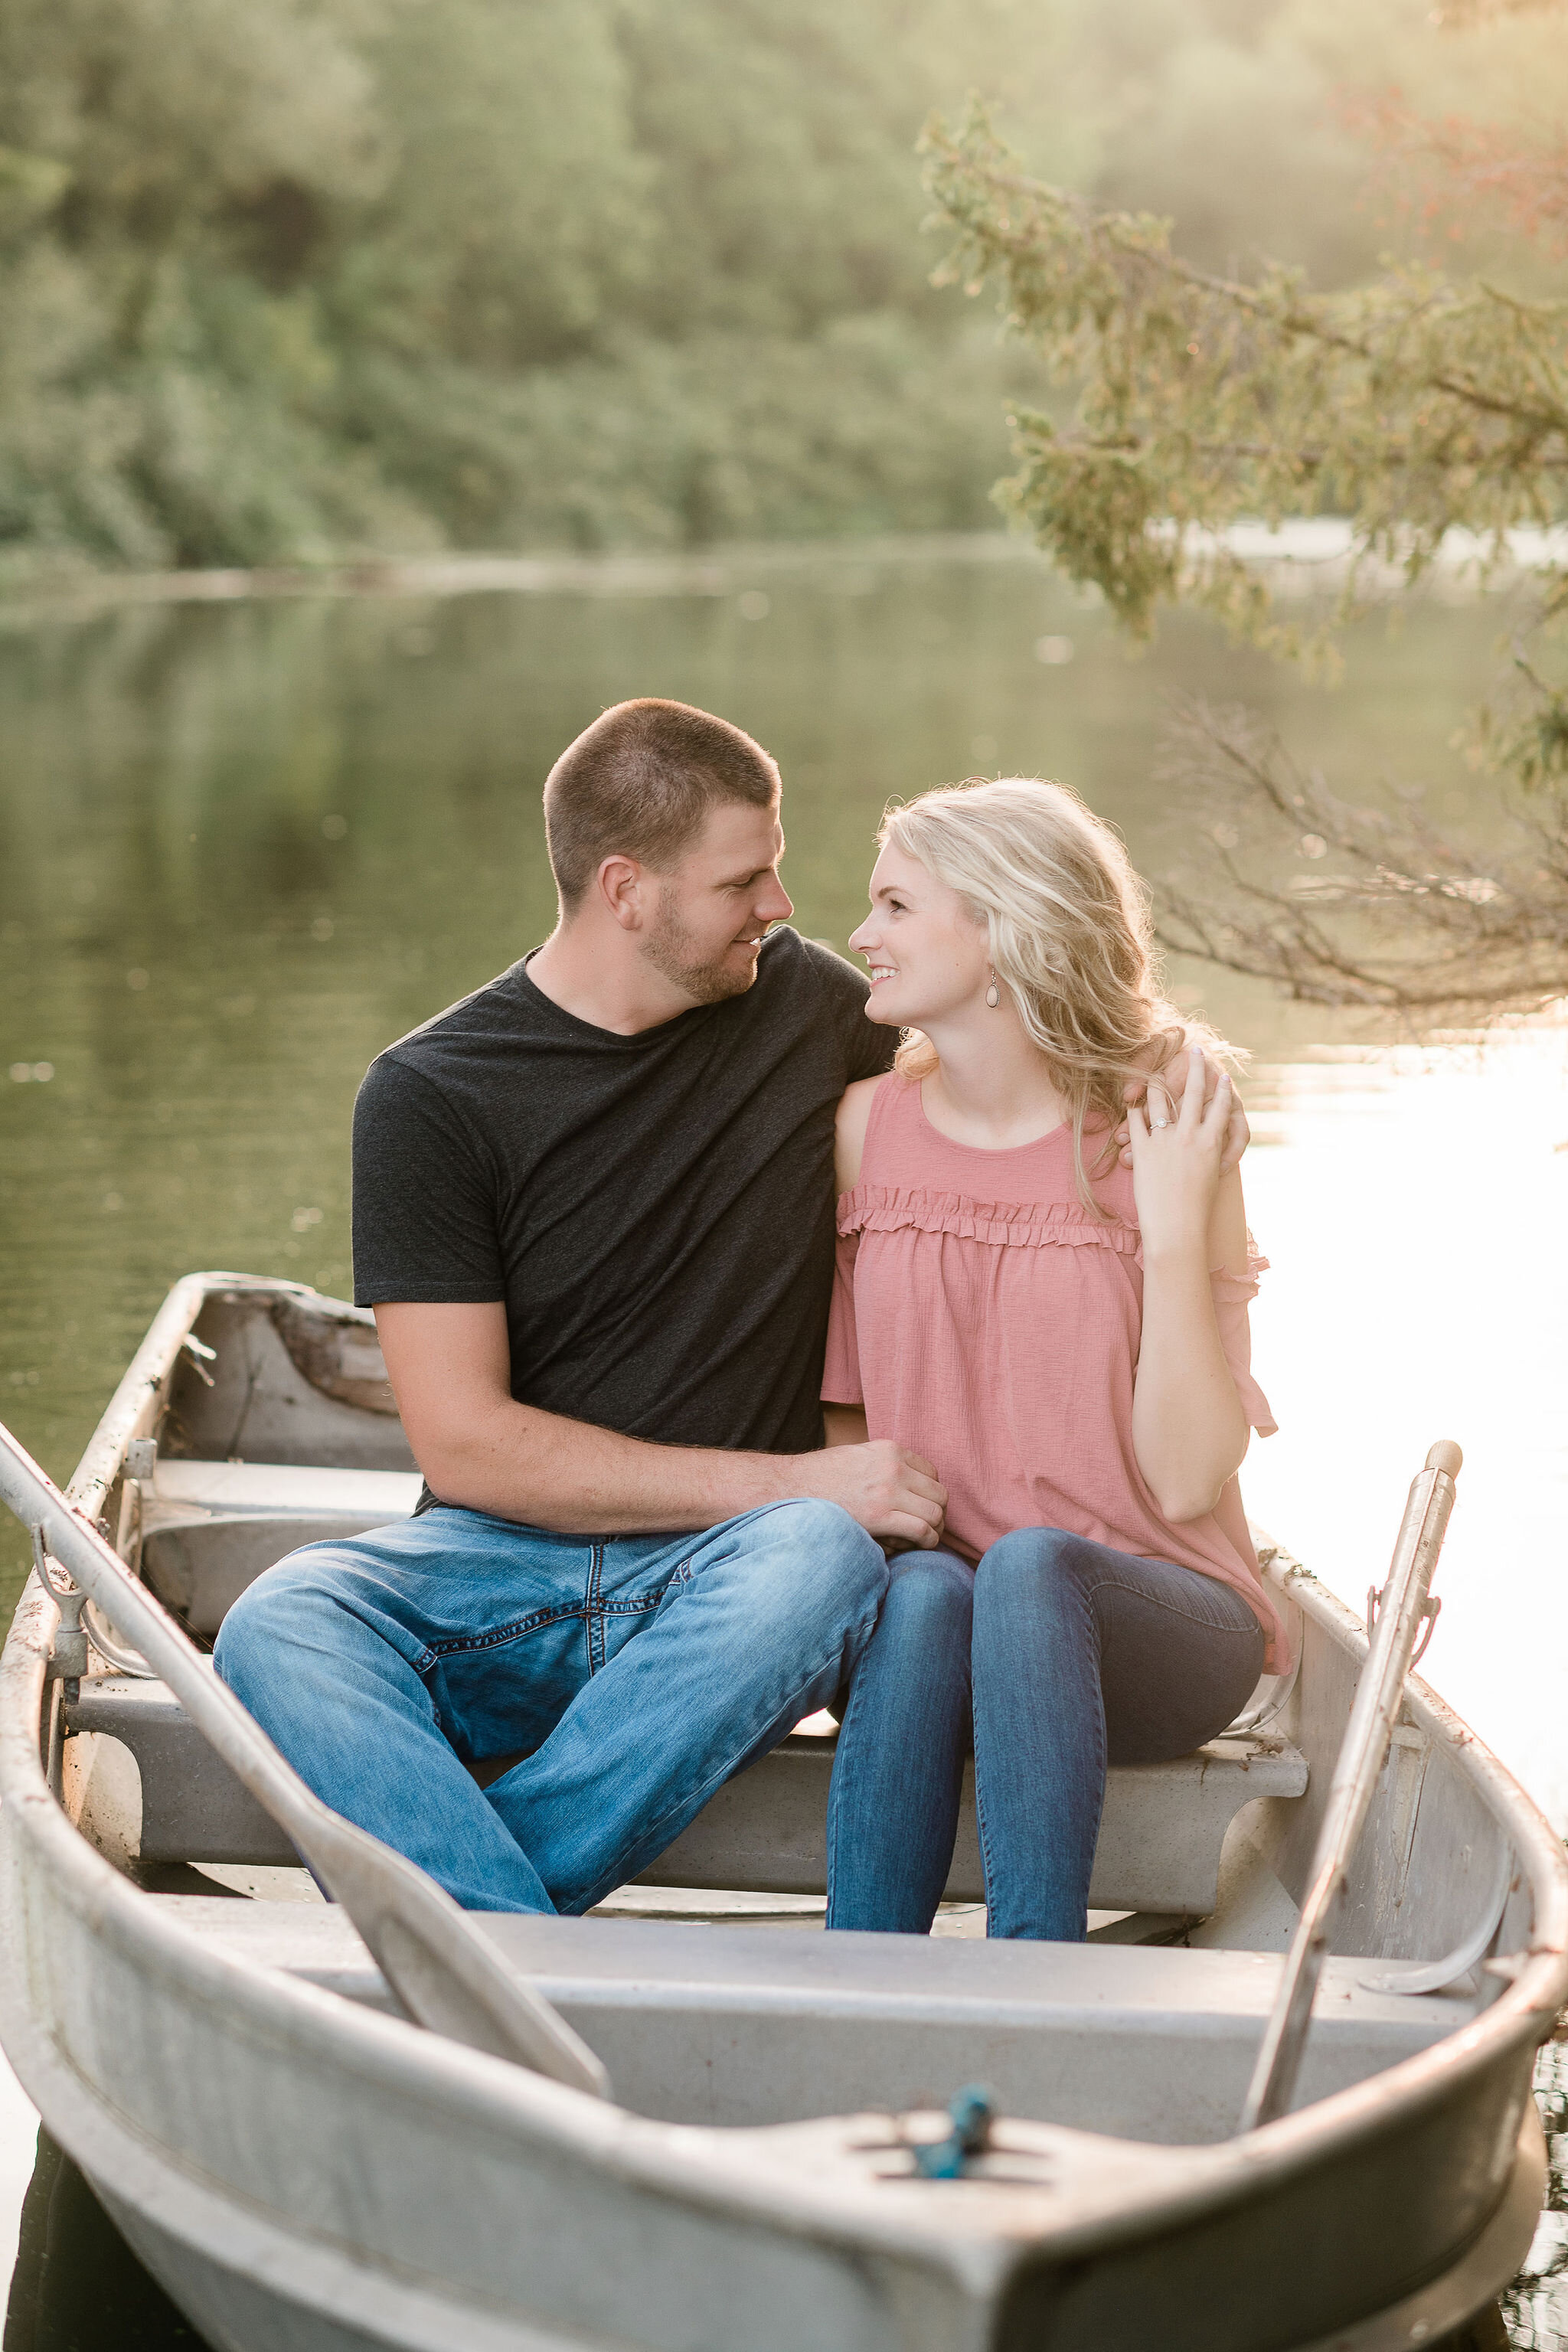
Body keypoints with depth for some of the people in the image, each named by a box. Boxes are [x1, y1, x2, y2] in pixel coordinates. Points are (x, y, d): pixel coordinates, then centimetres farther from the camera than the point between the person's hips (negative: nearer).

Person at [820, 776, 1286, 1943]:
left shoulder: (1165, 1143, -5)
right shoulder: (865, 1126, 5)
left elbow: (1189, 1482, -11)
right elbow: (836, 1417, 12)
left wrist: (1173, 1231, -16)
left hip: (1159, 1620, -2)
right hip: (912, 1626, 2)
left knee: (1032, 1564, -35)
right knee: (926, 1589, -33)